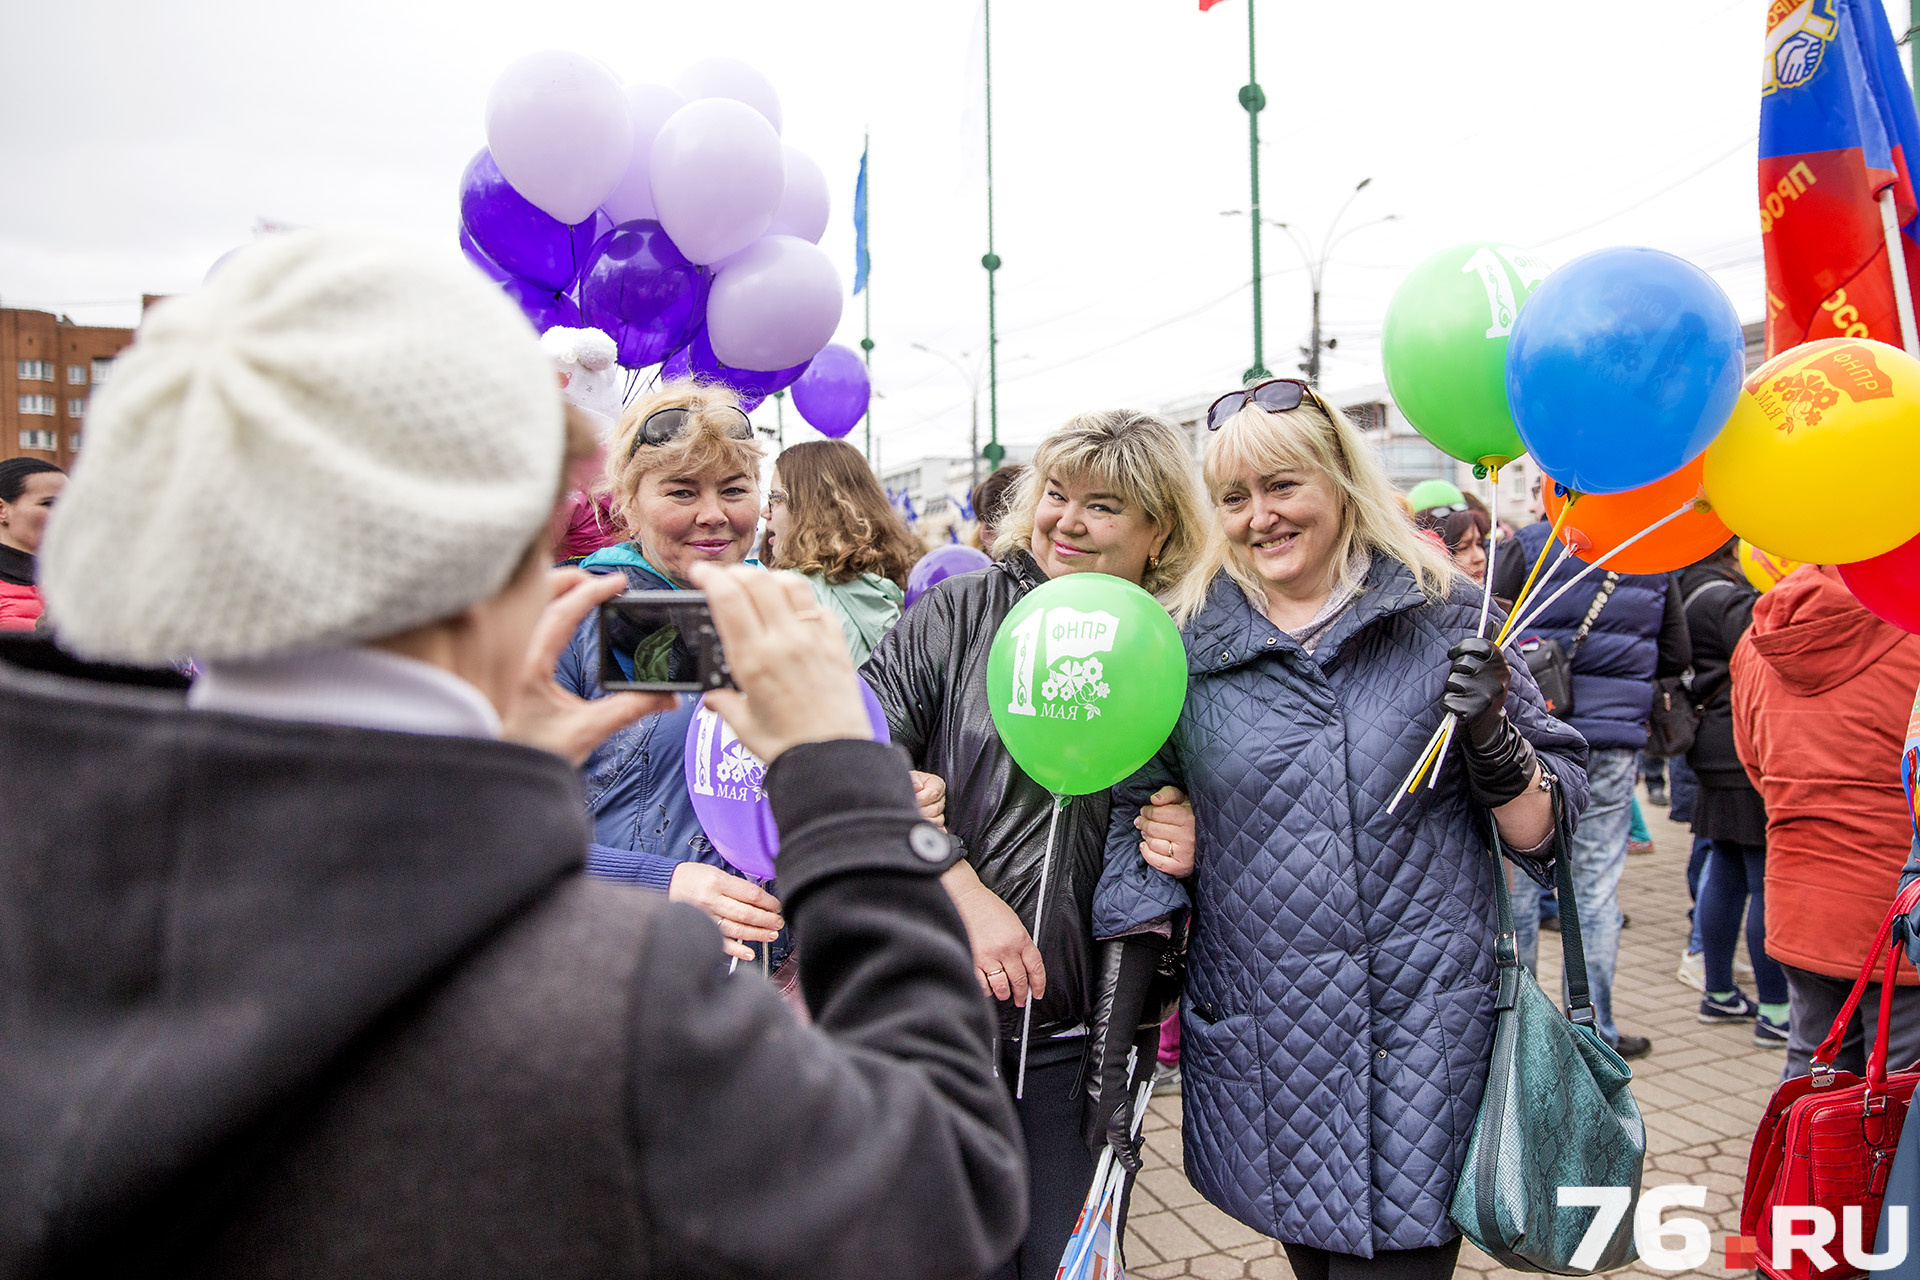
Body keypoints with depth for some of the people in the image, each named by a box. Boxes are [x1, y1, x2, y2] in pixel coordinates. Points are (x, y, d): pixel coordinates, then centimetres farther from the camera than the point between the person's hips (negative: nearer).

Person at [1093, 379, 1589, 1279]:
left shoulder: (1445, 620, 0)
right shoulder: (1188, 646, 2)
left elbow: (1546, 831, 3)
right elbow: (1135, 809, 7)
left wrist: (1492, 740, -17)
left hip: (1424, 1038, -1)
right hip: (1260, 1041, 2)